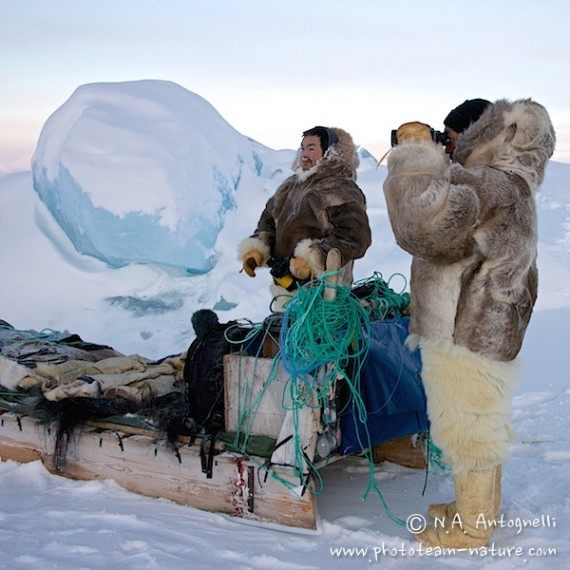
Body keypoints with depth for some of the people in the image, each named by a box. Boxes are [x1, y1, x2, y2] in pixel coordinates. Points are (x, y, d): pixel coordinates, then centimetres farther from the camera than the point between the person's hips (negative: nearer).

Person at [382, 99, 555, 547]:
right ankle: (480, 507, 37)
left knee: (468, 433, 3)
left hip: (466, 342, -10)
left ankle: (471, 527, 18)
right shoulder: (513, 192, 12)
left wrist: (416, 152, -26)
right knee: (483, 430, 22)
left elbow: (425, 221, -38)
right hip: (490, 336, 10)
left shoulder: (494, 187, -23)